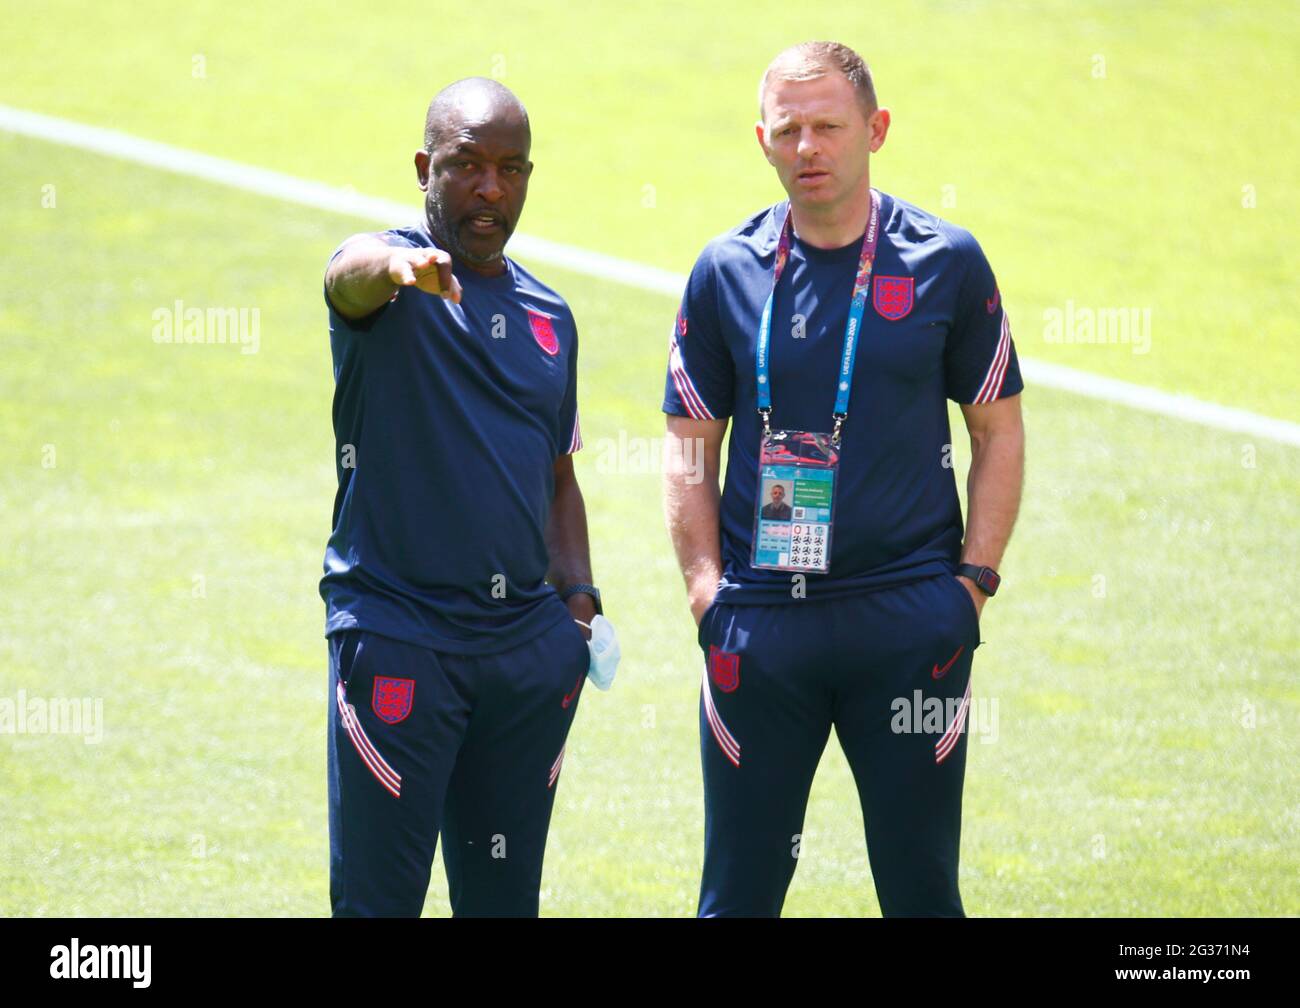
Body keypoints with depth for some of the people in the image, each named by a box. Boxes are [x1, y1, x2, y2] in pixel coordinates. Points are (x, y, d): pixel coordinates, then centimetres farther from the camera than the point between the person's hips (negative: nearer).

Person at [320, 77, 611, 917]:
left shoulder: (550, 317, 16)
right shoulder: (393, 282, -3)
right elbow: (352, 271, -29)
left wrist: (578, 599, 9)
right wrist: (398, 267, -53)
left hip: (527, 641, 6)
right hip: (397, 633, -6)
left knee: (504, 896, 10)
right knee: (378, 897, -7)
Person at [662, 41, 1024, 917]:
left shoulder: (945, 262, 1)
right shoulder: (727, 271, 4)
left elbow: (999, 429, 7)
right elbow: (690, 445, 9)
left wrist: (974, 581, -2)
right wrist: (706, 588, -1)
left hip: (911, 614, -1)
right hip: (759, 621, 1)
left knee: (922, 887, 3)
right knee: (739, 891, 4)